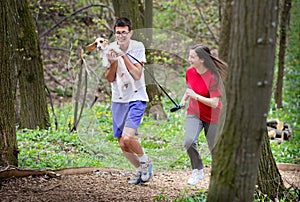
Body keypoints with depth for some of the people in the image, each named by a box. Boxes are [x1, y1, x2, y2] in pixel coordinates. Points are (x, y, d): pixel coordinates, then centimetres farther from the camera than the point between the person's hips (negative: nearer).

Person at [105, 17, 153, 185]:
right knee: (122, 144, 6)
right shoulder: (110, 49, -3)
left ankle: (145, 161, 5)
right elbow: (110, 79, -5)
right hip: (118, 101, 4)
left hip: (136, 99, -4)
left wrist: (124, 56, -24)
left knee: (127, 137, -22)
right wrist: (113, 62, -23)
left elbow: (137, 75, -18)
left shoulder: (138, 47, -10)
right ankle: (140, 170, 29)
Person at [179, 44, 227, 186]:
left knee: (215, 149, 6)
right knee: (189, 141, -23)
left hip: (211, 117, -4)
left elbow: (214, 103, -26)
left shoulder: (213, 77, -23)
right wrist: (184, 99, 2)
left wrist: (195, 95, -28)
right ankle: (198, 170, -3)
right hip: (194, 113, 4)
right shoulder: (190, 72, -5)